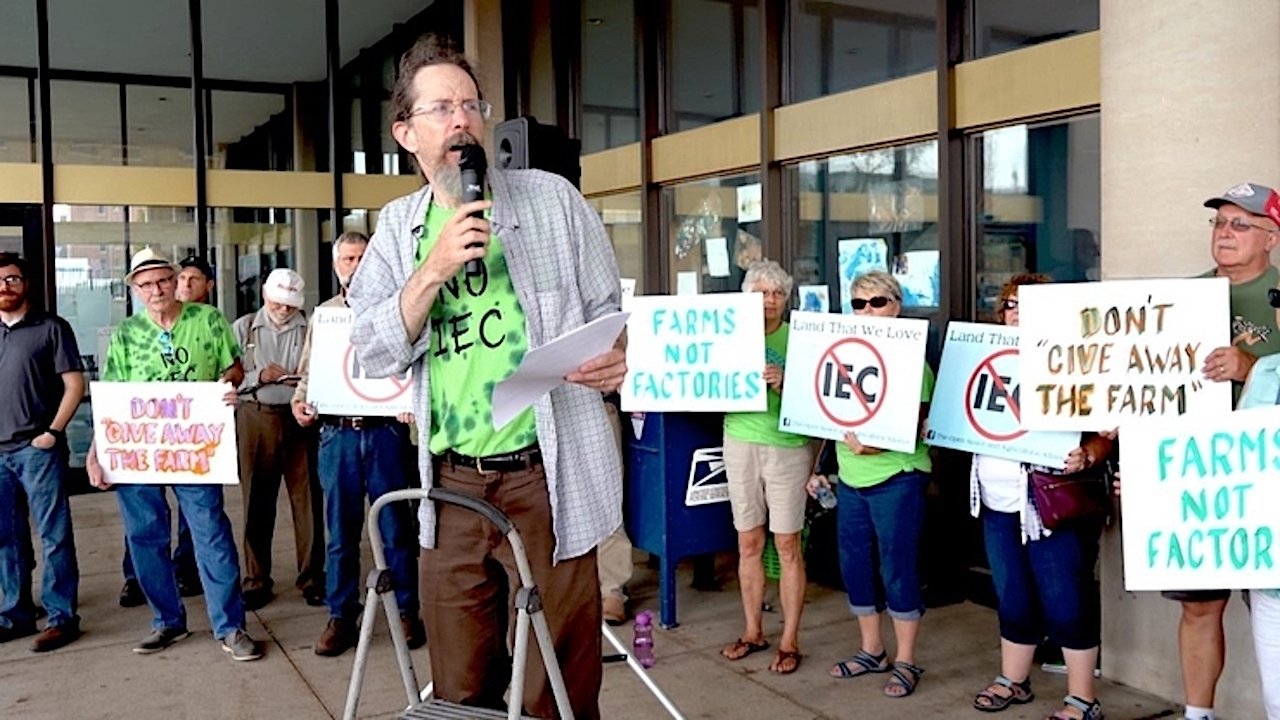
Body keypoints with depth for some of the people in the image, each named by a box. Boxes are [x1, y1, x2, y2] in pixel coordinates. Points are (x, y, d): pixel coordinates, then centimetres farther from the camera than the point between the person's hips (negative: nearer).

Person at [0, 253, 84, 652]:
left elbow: (75, 384, -4)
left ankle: (61, 617, 5)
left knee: (54, 536, -1)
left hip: (38, 450, -5)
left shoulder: (51, 328, 0)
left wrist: (52, 432, -11)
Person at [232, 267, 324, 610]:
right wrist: (259, 376, -13)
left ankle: (312, 579, 13)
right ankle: (256, 580, 20)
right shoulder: (243, 328, 10)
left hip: (300, 418, -1)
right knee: (257, 502, 8)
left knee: (307, 500, 1)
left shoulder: (310, 328, 3)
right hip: (255, 418, 2)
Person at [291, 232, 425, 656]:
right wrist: (300, 400, -2)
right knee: (340, 530, 7)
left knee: (396, 527, 3)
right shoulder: (322, 314, 16)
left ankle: (407, 612, 14)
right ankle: (341, 617, 16)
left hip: (385, 429, -3)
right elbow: (308, 371, 18)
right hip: (337, 432, 3)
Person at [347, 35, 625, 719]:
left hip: (547, 476, -3)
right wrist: (435, 268, -14)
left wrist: (616, 361, -18)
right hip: (450, 485, 3)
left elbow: (609, 317, 5)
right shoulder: (398, 226, 8)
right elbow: (374, 354, 0)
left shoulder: (553, 199, 0)